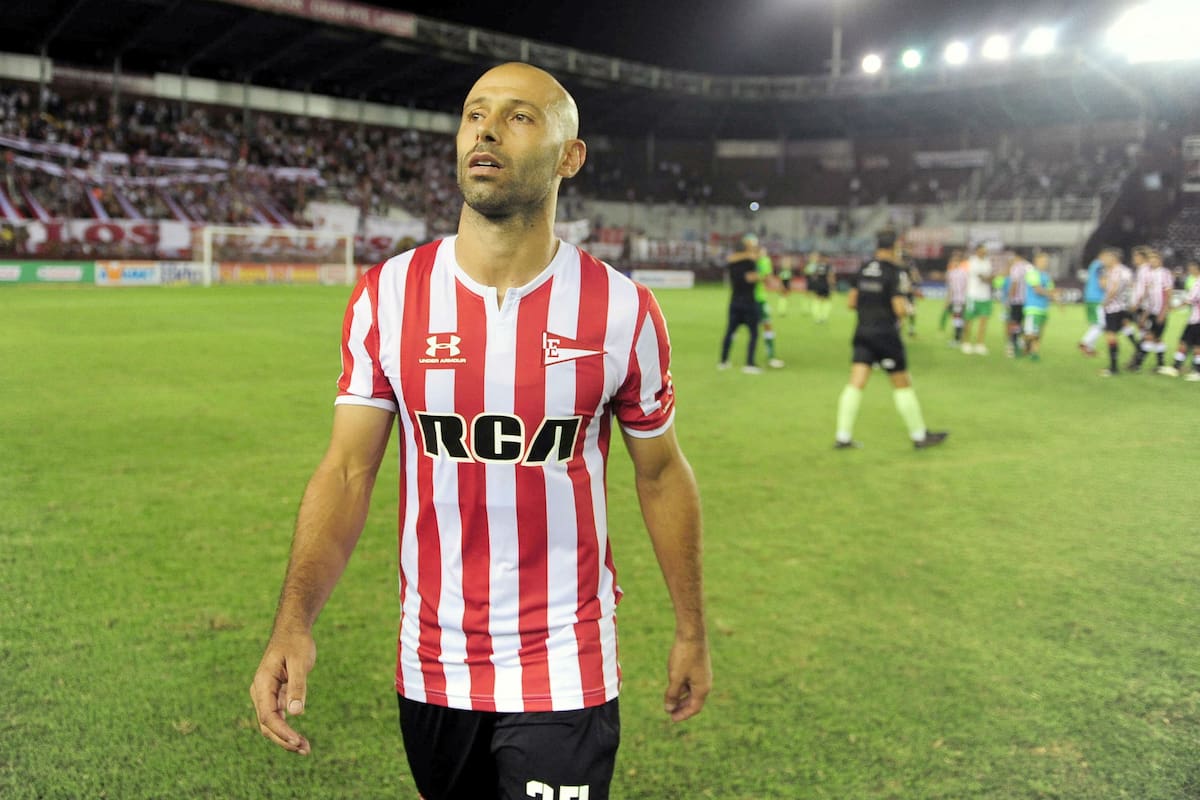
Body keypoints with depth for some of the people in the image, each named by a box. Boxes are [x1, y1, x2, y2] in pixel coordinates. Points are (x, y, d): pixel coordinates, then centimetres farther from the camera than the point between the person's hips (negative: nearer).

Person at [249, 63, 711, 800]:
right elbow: (348, 471, -5)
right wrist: (294, 623, -18)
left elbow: (661, 472, 3)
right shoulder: (388, 296, -5)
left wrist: (692, 633, 8)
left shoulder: (622, 310, -8)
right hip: (431, 669, 2)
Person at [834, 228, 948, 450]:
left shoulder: (863, 270, 7)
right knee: (903, 385, 6)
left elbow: (852, 302, 11)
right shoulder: (896, 273, -12)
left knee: (855, 384, 2)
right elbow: (899, 308, -18)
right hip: (886, 336, -5)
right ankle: (919, 435, 18)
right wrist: (906, 309, 3)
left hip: (863, 332, 5)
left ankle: (843, 437, -2)